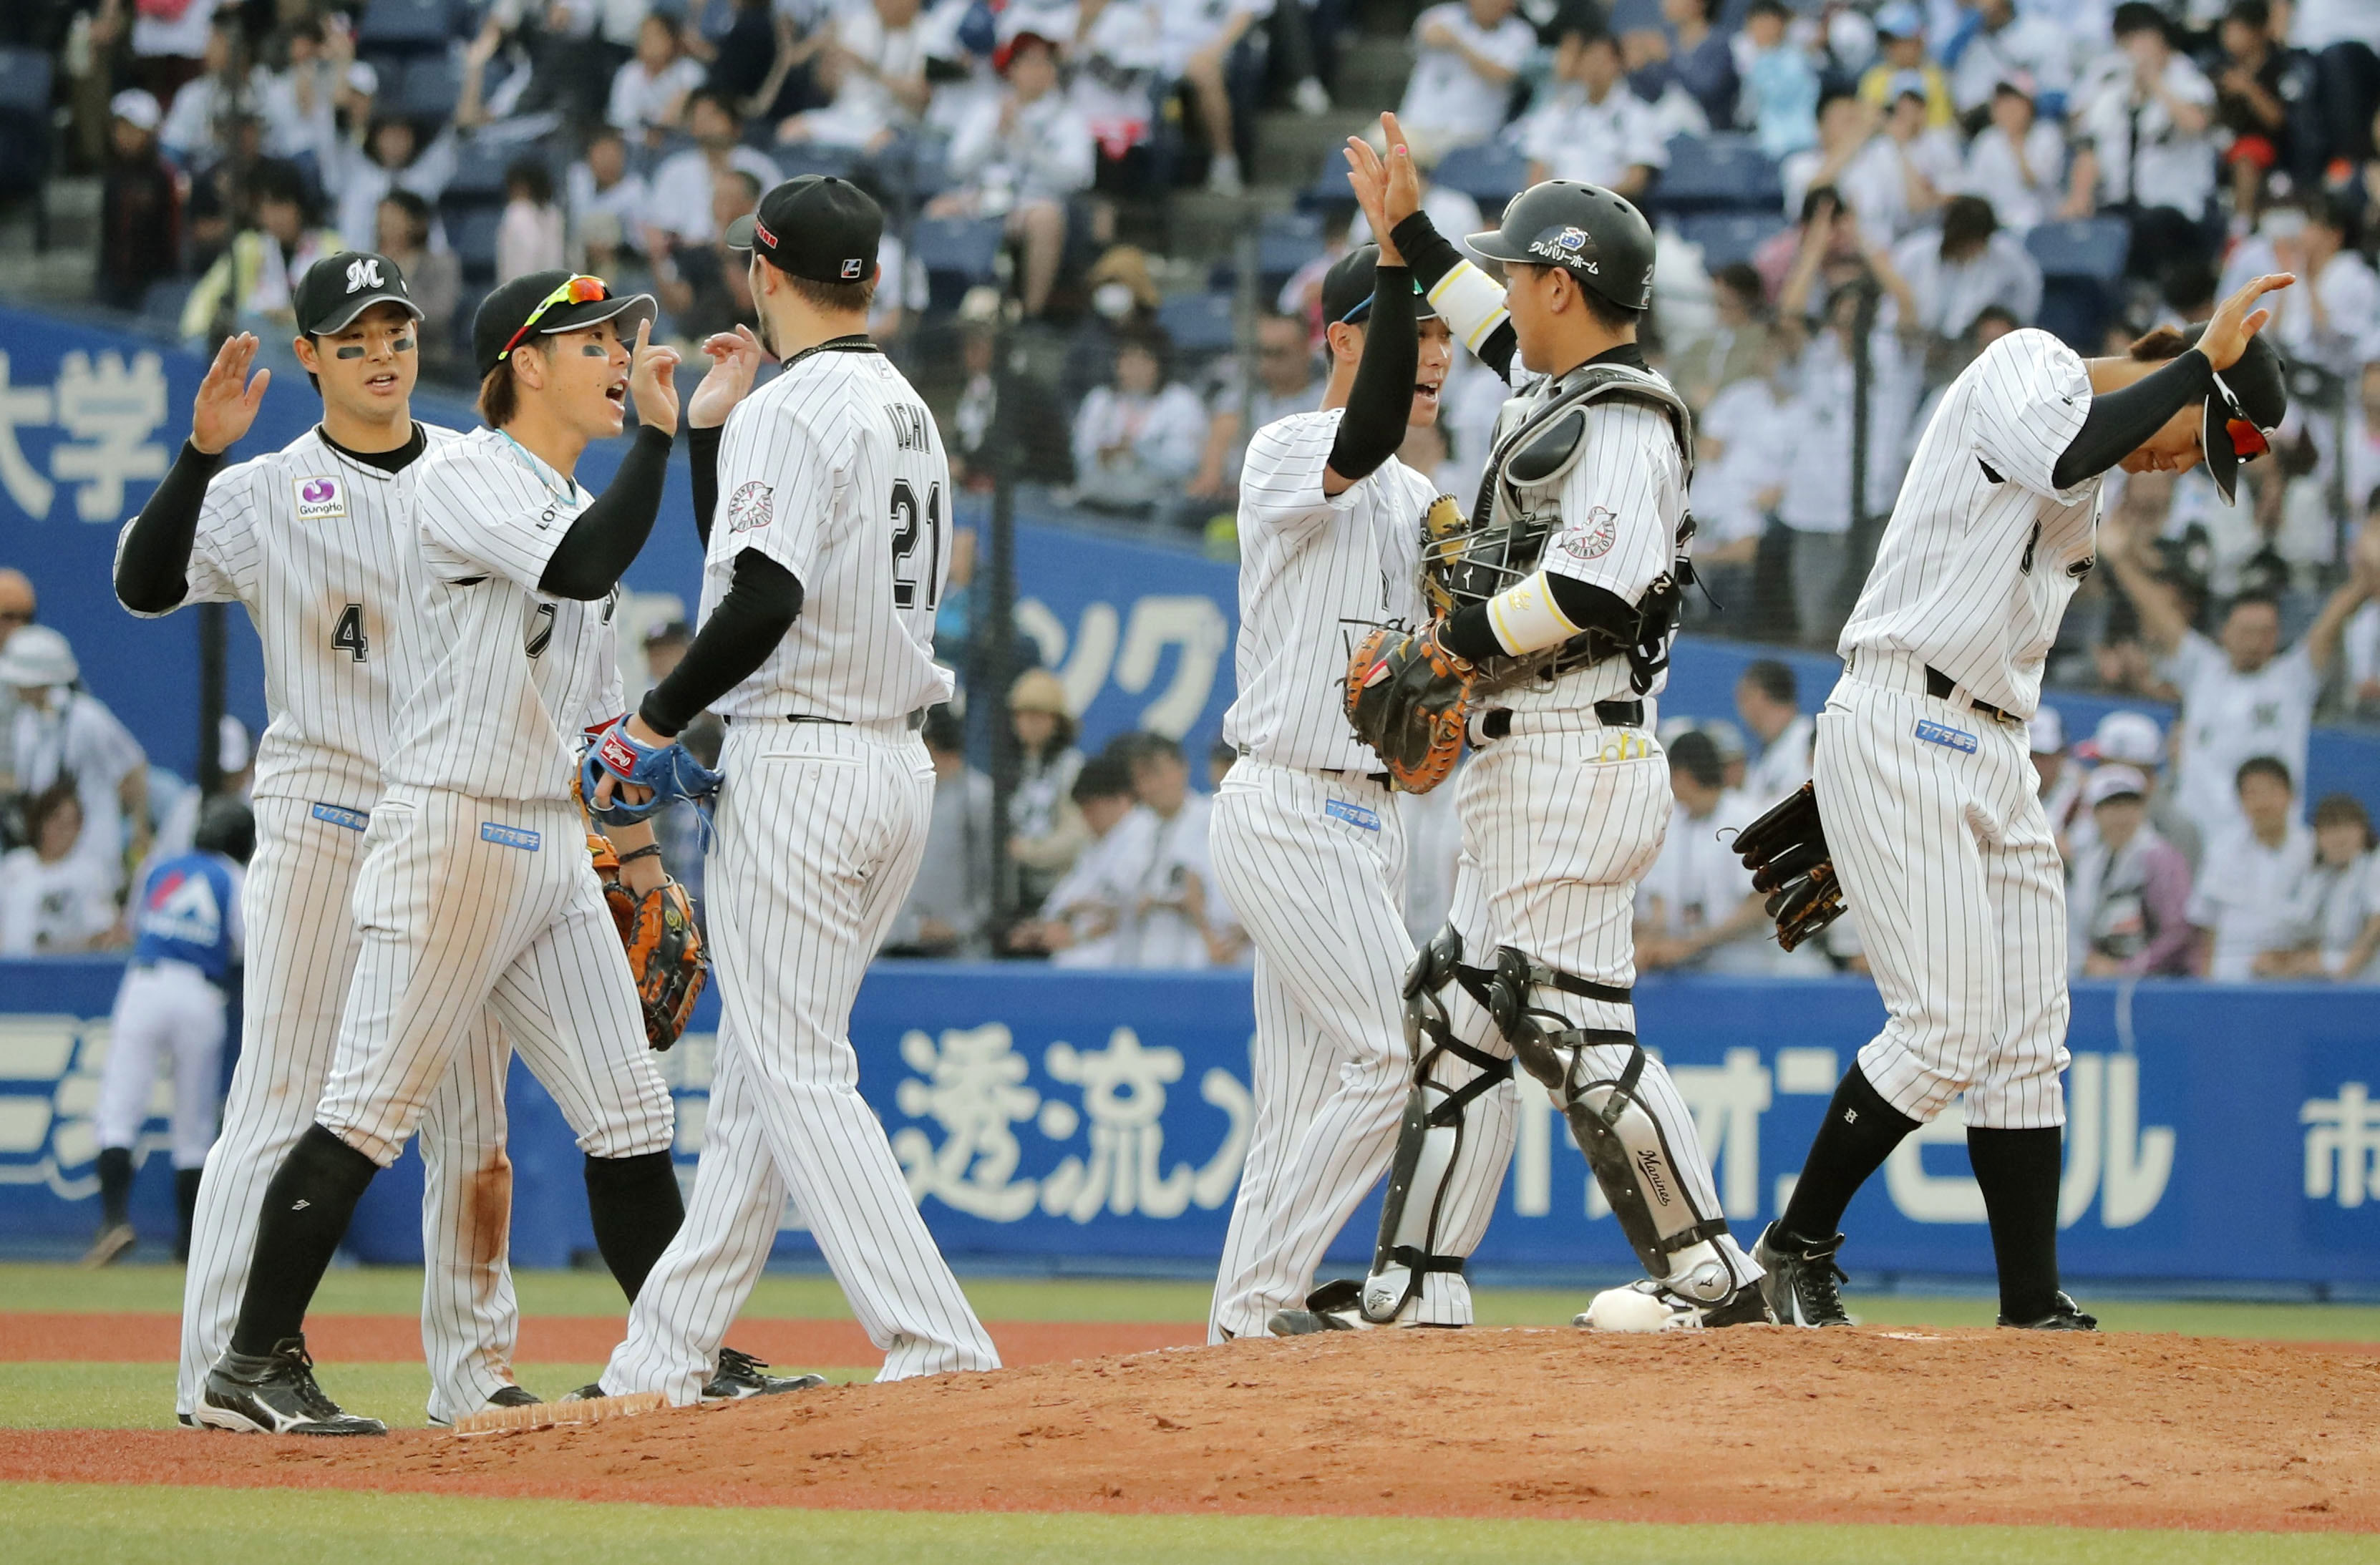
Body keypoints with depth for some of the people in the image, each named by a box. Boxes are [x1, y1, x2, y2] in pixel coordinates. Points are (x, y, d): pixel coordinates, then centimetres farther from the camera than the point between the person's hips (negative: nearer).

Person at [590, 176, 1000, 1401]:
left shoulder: (792, 410, -13)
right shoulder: (909, 413, 16)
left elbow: (762, 602, -23)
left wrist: (662, 714, -10)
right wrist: (709, 430, 21)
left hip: (797, 761, -9)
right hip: (897, 761, 10)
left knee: (798, 1073, -7)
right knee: (759, 1069, 12)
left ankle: (934, 1341, -16)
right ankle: (665, 1359, 16)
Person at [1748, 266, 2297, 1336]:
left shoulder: (2089, 504, 22)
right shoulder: (2026, 366, -5)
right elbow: (2067, 456, -28)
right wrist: (2204, 359, -20)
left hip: (1998, 756, 10)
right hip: (1901, 733, -10)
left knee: (2028, 1043, 4)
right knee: (1948, 1027, -14)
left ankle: (2034, 1311, 4)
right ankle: (1797, 1247, 1)